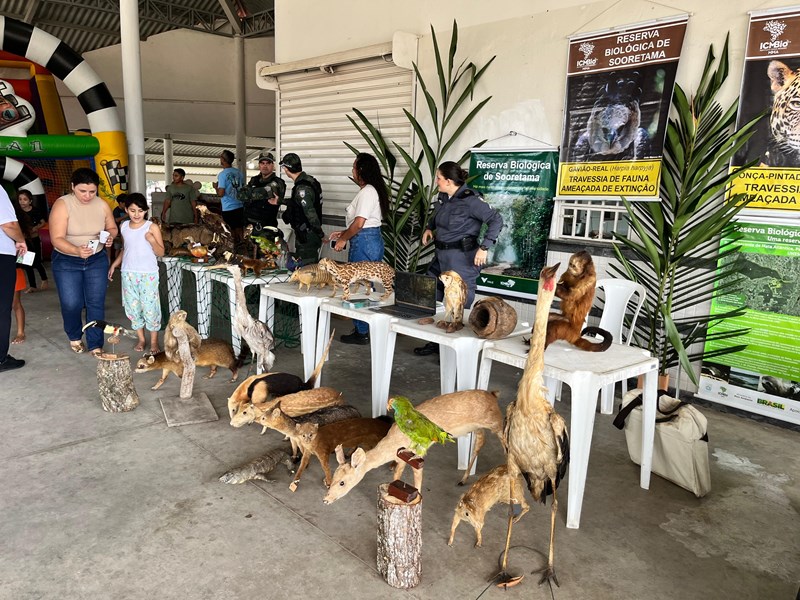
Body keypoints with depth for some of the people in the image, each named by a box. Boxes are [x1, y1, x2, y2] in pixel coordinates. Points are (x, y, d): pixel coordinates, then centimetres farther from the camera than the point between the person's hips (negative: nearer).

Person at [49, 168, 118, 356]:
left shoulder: (102, 204, -6)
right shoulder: (62, 205, -18)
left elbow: (112, 228, 9)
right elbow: (57, 239, -23)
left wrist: (110, 236, -15)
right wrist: (77, 251, -41)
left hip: (97, 260, 3)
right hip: (67, 262, -3)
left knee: (96, 304, 2)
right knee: (71, 304, -2)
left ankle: (96, 345, 13)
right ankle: (74, 337, 27)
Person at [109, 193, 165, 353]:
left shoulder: (152, 228, -9)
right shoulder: (124, 227, 5)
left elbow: (161, 253, -9)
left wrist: (152, 241, -26)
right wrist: (113, 265, 15)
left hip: (148, 274, -4)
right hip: (128, 273, 5)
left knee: (150, 307, -2)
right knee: (132, 307, 9)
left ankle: (154, 341, 11)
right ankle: (141, 339, 24)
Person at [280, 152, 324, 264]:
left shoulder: (302, 188, -24)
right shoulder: (307, 180, 7)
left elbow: (311, 214, -26)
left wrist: (321, 234, -20)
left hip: (306, 237, -10)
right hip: (309, 234, 10)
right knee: (312, 266, 19)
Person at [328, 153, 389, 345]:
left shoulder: (367, 192, -14)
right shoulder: (370, 190, 16)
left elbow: (359, 223, -19)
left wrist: (343, 239, -7)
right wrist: (343, 233, 17)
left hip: (364, 242, -10)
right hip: (370, 240, 10)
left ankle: (361, 332, 4)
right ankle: (362, 329, 20)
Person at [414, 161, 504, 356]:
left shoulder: (470, 199, -17)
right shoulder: (442, 197, 7)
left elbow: (496, 220, -19)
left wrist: (484, 247, -25)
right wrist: (429, 228, 14)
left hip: (462, 259, -9)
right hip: (441, 256, 9)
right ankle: (435, 342, 30)